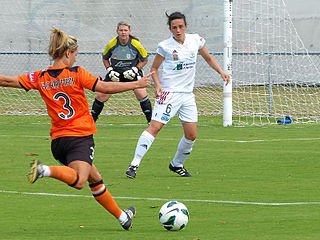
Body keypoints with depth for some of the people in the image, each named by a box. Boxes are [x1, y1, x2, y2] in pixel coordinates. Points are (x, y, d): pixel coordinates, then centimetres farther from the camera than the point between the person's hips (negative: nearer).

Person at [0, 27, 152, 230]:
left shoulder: (41, 78, 5)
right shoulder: (76, 74, -7)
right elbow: (105, 88, -9)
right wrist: (137, 84, -1)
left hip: (58, 140, 6)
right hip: (80, 137, -6)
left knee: (95, 179, 19)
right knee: (78, 181, -25)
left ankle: (122, 217, 27)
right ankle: (46, 170, -47)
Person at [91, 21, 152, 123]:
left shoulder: (136, 44, -15)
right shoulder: (111, 44, -11)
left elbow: (144, 60, -1)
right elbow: (105, 58, 7)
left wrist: (135, 70, -15)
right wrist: (110, 70, -8)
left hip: (132, 73, -2)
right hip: (115, 73, 2)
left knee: (141, 94, -20)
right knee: (101, 96, -6)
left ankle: (151, 120, -5)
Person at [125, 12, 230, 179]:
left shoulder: (195, 40, 4)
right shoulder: (165, 46, -6)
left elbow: (209, 59, 18)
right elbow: (154, 68, 5)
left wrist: (221, 72, 5)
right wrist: (157, 85, -12)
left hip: (187, 94, 5)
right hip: (169, 92, -5)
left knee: (191, 135, 3)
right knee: (154, 127, -18)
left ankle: (177, 164, 25)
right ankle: (134, 165, -19)